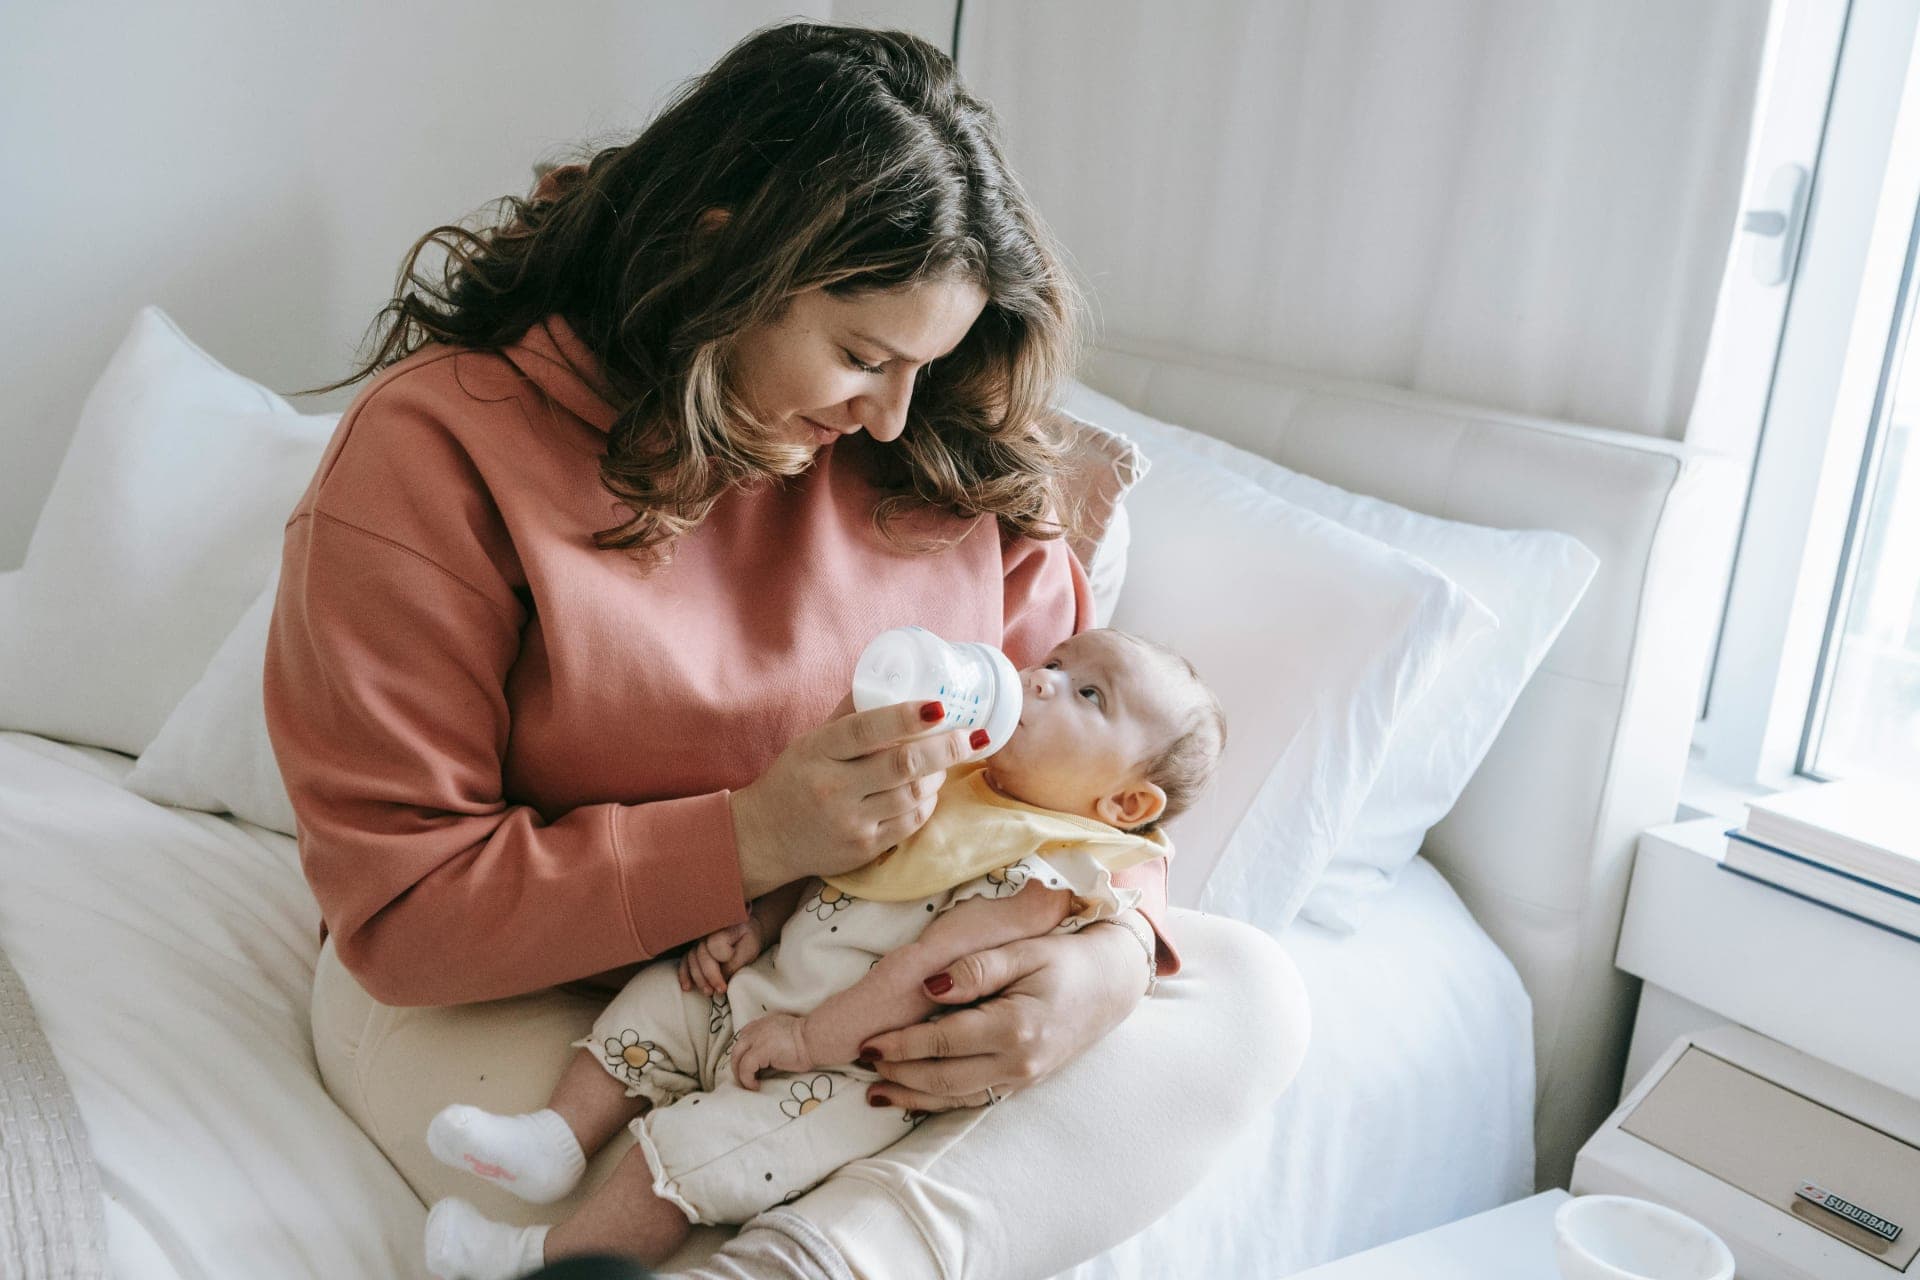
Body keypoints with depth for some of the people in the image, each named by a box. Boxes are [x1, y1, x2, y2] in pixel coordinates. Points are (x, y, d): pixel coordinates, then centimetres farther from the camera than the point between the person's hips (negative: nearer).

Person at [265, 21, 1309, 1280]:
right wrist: (753, 838, -29)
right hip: (515, 991, -6)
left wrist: (1114, 941, -21)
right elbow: (401, 911, -17)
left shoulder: (941, 455, -3)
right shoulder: (435, 452, -17)